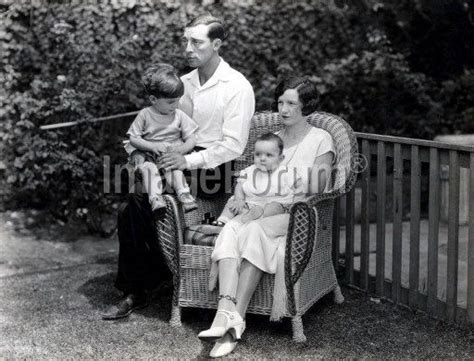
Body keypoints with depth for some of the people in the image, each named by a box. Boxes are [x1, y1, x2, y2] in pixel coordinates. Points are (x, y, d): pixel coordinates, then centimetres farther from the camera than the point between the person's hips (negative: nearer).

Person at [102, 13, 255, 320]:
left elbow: (234, 145, -14)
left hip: (215, 168, -6)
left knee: (140, 201, -24)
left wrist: (189, 161, -22)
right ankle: (135, 292, -10)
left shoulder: (237, 87, -8)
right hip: (182, 162, 6)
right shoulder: (184, 83, 14)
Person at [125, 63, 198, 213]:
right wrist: (153, 146, -17)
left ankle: (184, 195, -42)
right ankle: (155, 198, -47)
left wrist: (181, 149, -19)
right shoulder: (144, 115, 0)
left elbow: (191, 140, 4)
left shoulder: (179, 115, 5)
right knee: (148, 168, -33)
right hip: (147, 153, -1)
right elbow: (134, 139, -1)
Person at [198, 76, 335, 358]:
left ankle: (235, 317, -37)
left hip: (299, 217, -4)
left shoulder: (321, 140, 7)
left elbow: (316, 194, -2)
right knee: (231, 229, -31)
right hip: (263, 215, 4)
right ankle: (227, 309, -47)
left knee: (254, 230, -36)